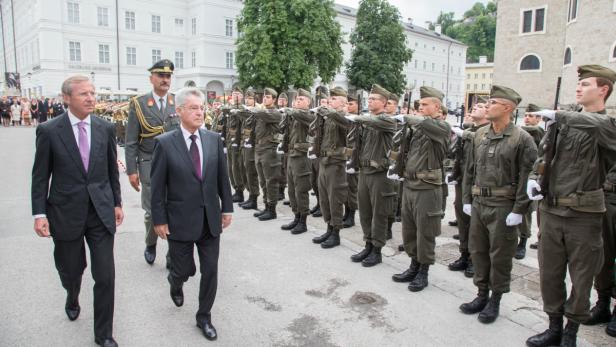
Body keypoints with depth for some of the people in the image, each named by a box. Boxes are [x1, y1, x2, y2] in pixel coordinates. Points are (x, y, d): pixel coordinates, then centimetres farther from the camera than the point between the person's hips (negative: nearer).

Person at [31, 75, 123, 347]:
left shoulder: (106, 128, 0)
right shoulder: (48, 130, -7)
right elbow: (40, 176, -3)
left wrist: (117, 203, 9)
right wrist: (39, 213, -7)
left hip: (101, 212, 1)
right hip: (66, 213, -1)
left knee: (105, 276, 1)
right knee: (71, 271, 17)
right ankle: (72, 299, 54)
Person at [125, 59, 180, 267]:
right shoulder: (138, 104, 0)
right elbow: (131, 142, 0)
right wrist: (132, 171, -4)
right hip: (150, 166, -1)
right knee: (152, 211, 4)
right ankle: (150, 244, 32)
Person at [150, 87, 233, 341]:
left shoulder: (214, 139, 0)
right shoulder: (165, 143, -9)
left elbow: (223, 177, 6)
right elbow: (157, 186, -6)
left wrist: (227, 207, 6)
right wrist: (159, 220, -6)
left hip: (210, 220, 3)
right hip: (180, 221, -3)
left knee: (210, 271, 9)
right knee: (185, 269, 11)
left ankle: (204, 316, 30)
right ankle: (175, 283, 49)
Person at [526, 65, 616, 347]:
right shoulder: (563, 122, 9)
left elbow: (593, 123, -31)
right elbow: (544, 157, 17)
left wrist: (558, 115, -22)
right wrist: (533, 177, 0)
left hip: (583, 215, -4)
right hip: (551, 210, 5)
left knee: (581, 277, 9)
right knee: (549, 274, 12)